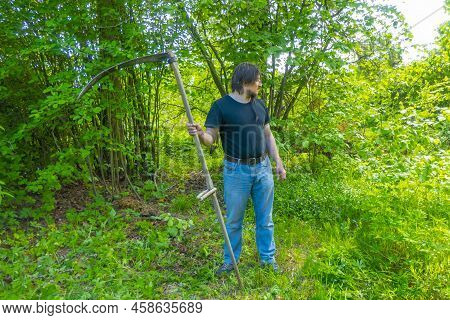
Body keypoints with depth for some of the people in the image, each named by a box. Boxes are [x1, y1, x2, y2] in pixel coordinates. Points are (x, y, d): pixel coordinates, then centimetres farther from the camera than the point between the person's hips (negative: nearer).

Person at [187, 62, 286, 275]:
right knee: (233, 220, 9)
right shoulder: (221, 106, -7)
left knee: (265, 219, 14)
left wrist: (278, 162, 10)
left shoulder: (260, 105, 9)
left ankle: (268, 258, 31)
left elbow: (268, 135, 15)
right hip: (236, 171, -4)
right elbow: (211, 137, -11)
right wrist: (200, 134, -34)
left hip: (263, 168, 5)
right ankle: (230, 261, 28)